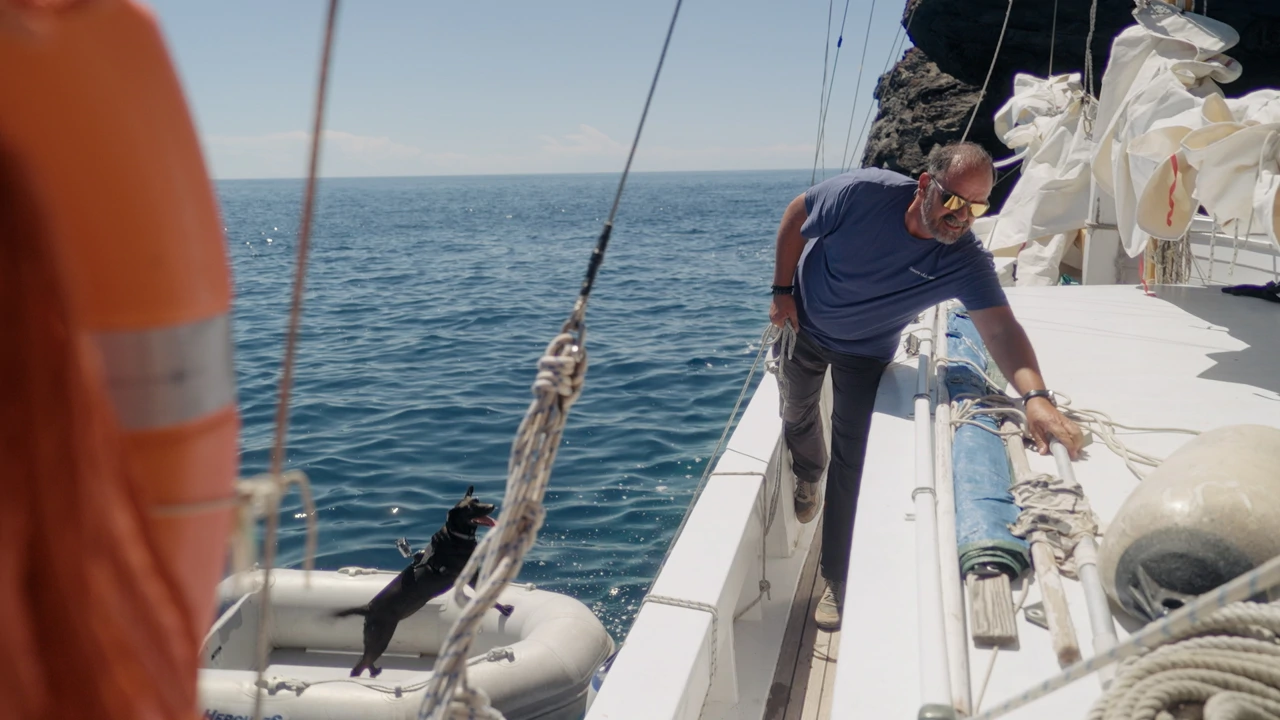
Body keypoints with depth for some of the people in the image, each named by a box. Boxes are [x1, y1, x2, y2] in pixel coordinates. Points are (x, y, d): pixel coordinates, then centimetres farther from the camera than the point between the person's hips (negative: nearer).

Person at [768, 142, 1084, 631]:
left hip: (865, 352, 0)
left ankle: (838, 580, 11)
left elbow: (1000, 327, -41)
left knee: (850, 462, -3)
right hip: (803, 322, 1)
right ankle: (808, 478, 55)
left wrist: (1035, 395, -58)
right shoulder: (865, 193, -33)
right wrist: (782, 290, -12)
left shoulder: (965, 260, -30)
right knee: (795, 415, 19)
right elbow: (797, 214, -16)